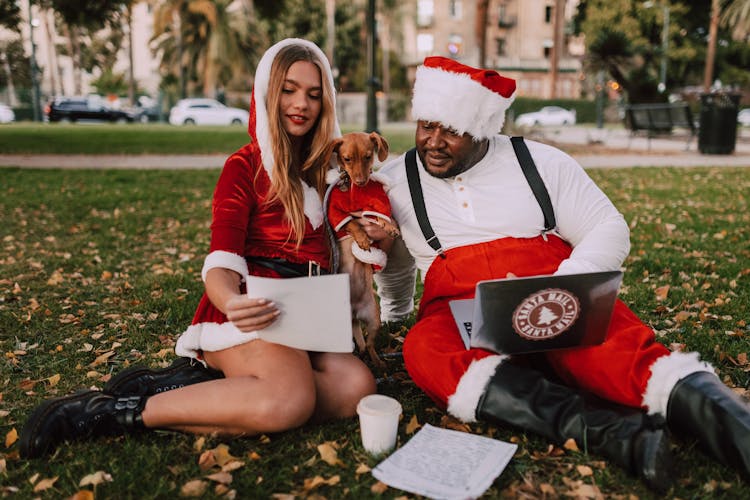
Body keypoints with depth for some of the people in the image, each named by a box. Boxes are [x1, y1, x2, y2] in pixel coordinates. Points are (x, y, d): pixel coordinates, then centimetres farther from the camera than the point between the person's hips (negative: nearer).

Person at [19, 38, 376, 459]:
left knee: (357, 385, -27)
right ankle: (109, 412, -20)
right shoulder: (246, 167, 2)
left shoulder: (320, 169, 20)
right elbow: (221, 265, -10)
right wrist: (231, 302, -32)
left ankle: (191, 383, -19)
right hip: (253, 312, -6)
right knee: (290, 400, -37)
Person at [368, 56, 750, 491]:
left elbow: (610, 231, 2)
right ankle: (604, 431, -46)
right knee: (426, 349, -34)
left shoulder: (543, 162, 5)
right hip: (460, 319, 0)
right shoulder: (393, 183, 9)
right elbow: (394, 279, 22)